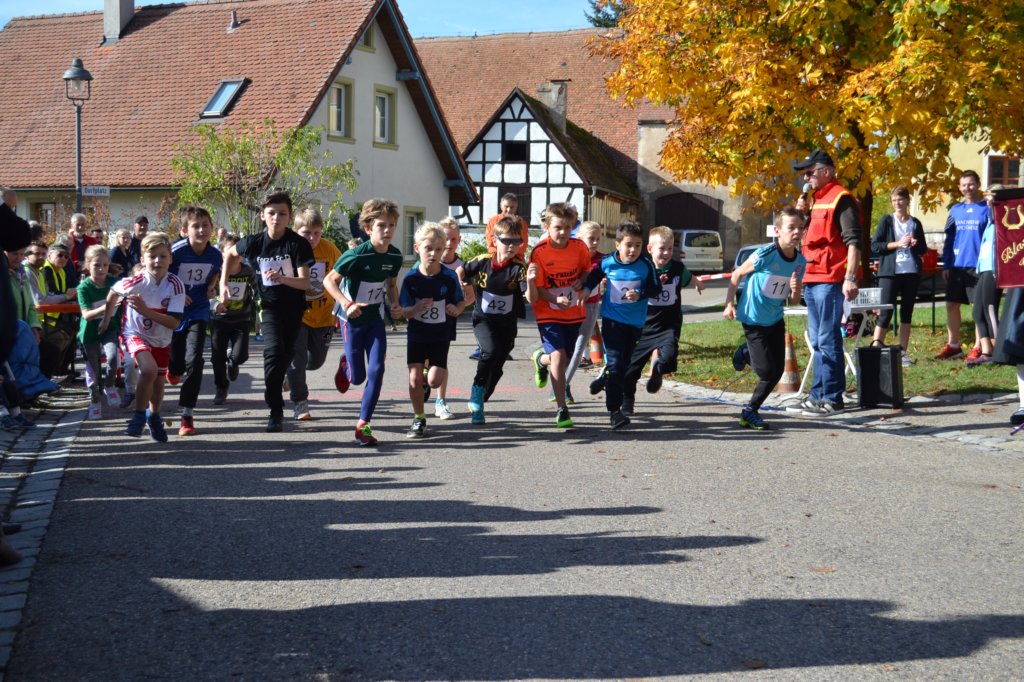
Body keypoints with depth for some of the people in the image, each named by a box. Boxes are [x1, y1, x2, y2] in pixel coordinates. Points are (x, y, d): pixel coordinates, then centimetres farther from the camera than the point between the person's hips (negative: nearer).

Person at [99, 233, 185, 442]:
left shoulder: (175, 285, -22)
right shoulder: (135, 283, -23)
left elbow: (175, 323, -26)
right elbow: (113, 293, 0)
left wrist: (146, 310, -35)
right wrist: (106, 320, 10)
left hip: (162, 340, 3)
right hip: (135, 334, -3)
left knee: (158, 384, 17)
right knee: (149, 370, -29)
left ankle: (154, 415, 47)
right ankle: (138, 416, -11)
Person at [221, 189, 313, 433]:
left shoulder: (299, 244, -18)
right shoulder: (254, 242, -11)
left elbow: (305, 283, -23)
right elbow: (230, 253, 12)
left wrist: (281, 278, -40)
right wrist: (223, 283, 5)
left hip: (293, 306, 1)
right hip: (269, 304, -1)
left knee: (286, 354, 13)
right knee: (274, 349, -21)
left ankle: (274, 392, 41)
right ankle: (275, 410, -17)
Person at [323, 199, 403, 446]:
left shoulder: (395, 256, -6)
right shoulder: (356, 255, -23)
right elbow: (329, 280, -17)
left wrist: (395, 304, -5)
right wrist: (347, 304, -29)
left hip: (376, 319, 4)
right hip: (352, 318, -4)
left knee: (377, 371, -9)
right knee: (358, 377, 2)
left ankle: (363, 424, 0)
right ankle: (346, 365, 41)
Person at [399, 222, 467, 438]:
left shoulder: (449, 277, -11)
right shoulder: (411, 279, -11)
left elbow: (461, 301, 2)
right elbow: (404, 312, -8)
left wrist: (456, 310, -21)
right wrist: (417, 308, -28)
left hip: (440, 335, 0)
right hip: (416, 334, 0)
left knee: (434, 380, -9)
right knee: (415, 378, -5)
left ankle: (436, 370, 29)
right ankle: (419, 419, 13)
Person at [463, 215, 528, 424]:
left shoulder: (519, 267, -15)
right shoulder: (482, 262, -11)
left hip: (507, 323, 1)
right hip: (483, 319, -1)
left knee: (497, 367, 8)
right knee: (490, 350, -29)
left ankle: (478, 405, 31)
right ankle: (477, 389, -9)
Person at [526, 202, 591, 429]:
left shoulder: (579, 247, -6)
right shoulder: (539, 252, -15)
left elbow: (586, 268, 13)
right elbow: (537, 289, -11)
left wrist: (582, 282, -9)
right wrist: (556, 300, -27)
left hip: (573, 312, 4)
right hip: (548, 313, -4)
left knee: (565, 359, 14)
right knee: (558, 356, -18)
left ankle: (542, 359, 51)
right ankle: (562, 410, -10)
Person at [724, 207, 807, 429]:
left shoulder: (800, 261, -5)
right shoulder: (765, 255, -23)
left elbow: (795, 300, 4)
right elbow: (736, 275, -9)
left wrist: (795, 289, -19)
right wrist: (729, 303, -13)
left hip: (776, 321, 6)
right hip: (753, 320, -6)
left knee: (778, 370, 8)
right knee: (767, 371, -10)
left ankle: (750, 411, 25)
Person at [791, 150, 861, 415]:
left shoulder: (841, 199, -9)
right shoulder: (816, 200, 19)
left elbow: (853, 241, -15)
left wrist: (850, 278, -22)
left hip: (830, 281, -10)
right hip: (811, 279, 10)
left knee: (828, 340, -8)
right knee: (818, 341, 13)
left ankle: (832, 398, -4)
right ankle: (819, 394, 19)